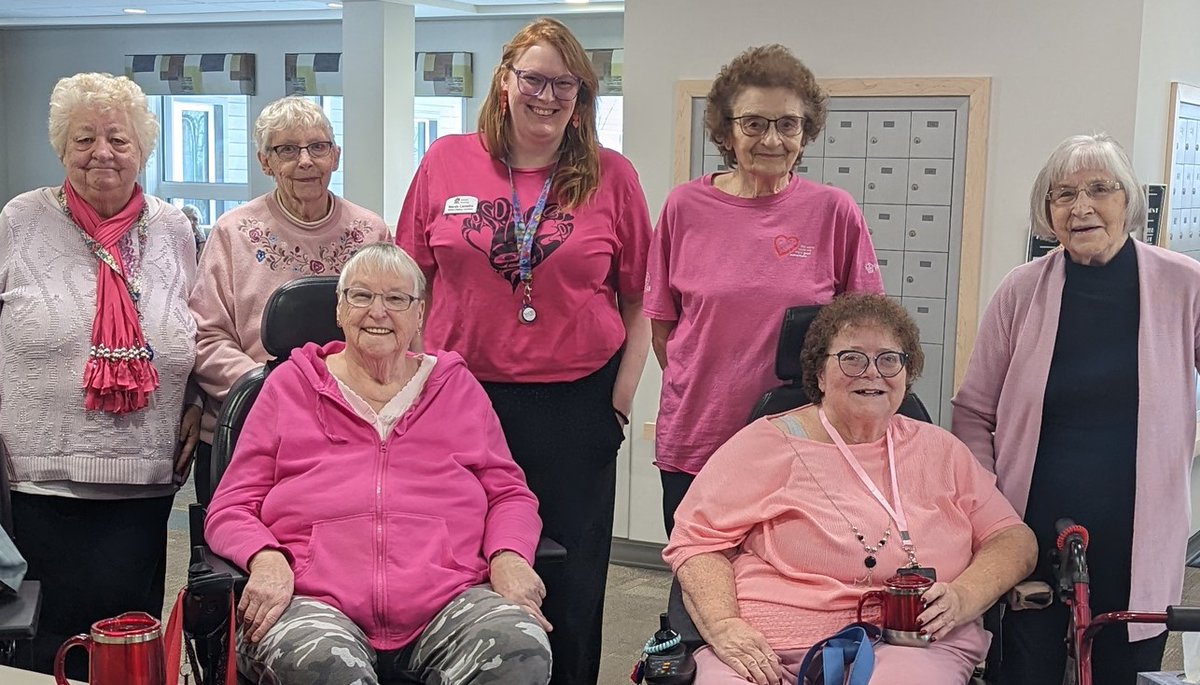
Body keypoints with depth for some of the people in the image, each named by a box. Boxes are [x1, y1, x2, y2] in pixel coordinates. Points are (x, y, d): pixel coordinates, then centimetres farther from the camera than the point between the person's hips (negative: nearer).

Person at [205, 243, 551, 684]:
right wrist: (266, 559, -10)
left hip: (447, 595, 1)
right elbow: (230, 508, 13)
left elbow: (508, 493, 20)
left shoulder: (457, 386, 20)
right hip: (313, 601, -1)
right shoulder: (290, 384, 15)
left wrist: (509, 557, -3)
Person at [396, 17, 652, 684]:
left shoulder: (612, 176, 1)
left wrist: (621, 401, -2)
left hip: (577, 402, -1)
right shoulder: (447, 162, 3)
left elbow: (640, 301, 4)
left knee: (570, 582, 8)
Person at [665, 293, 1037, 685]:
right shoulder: (769, 443, 8)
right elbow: (697, 540, 3)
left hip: (914, 645, 2)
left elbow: (1013, 538, 17)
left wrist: (964, 598, -3)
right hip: (766, 649, -1)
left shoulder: (940, 451, 19)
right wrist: (724, 627, -14)